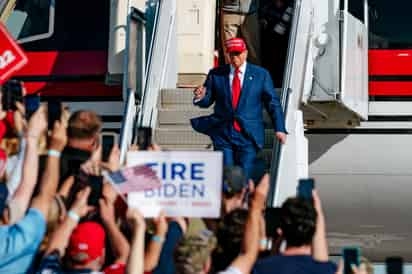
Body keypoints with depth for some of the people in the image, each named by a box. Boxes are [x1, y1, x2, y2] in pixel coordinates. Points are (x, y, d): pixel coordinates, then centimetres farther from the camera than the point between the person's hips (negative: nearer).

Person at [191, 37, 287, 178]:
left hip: (248, 135, -1)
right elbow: (207, 101, 10)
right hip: (223, 135, 1)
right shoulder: (216, 74, 7)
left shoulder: (261, 74, 4)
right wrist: (200, 97, -15)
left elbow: (273, 102, 5)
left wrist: (279, 128, -3)